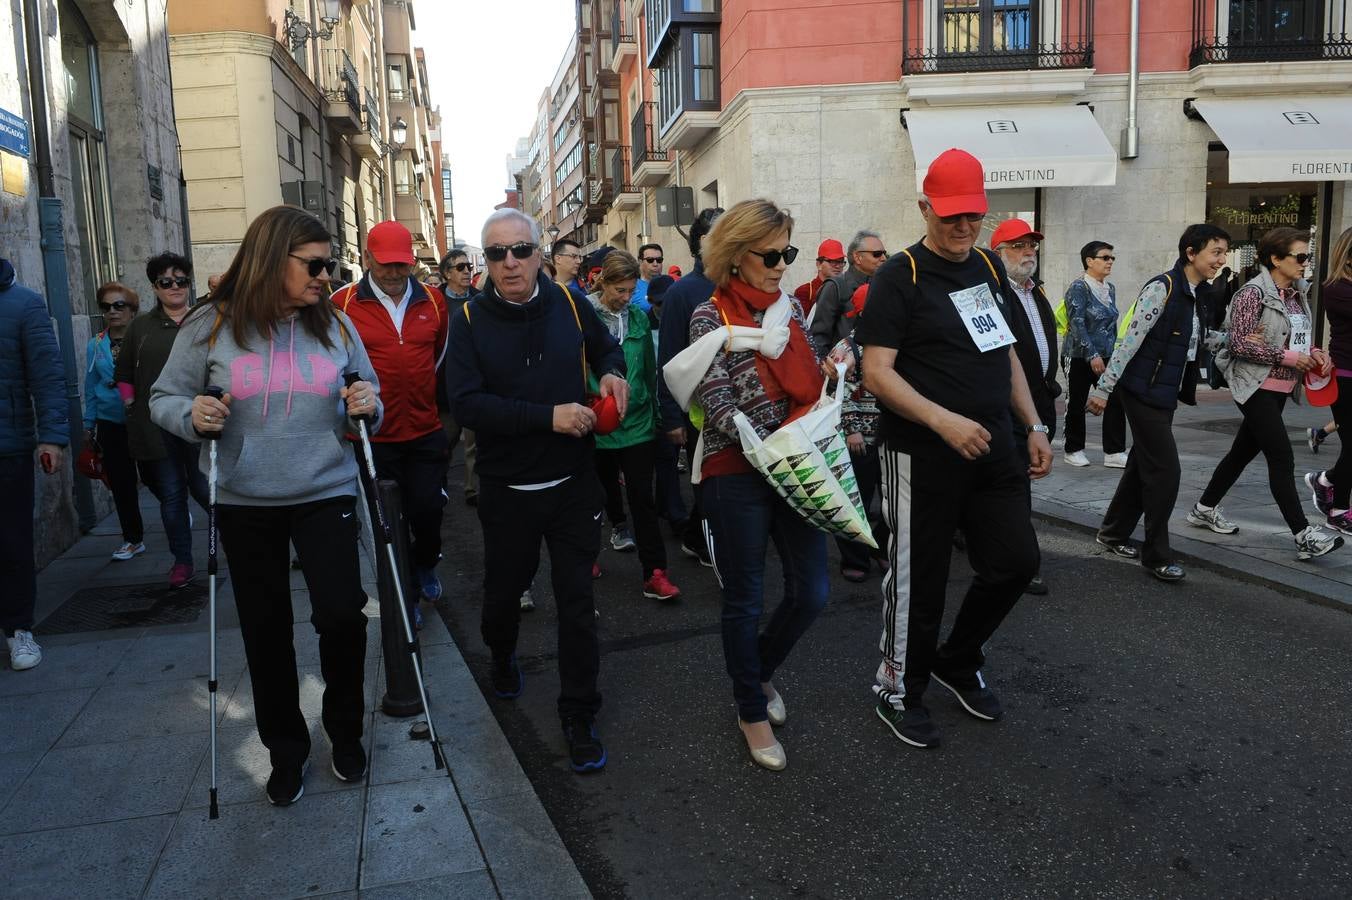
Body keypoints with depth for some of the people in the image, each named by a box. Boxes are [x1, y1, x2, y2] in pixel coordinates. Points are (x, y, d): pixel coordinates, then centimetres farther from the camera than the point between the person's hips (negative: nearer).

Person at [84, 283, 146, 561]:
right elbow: (90, 388, 11)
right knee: (121, 484, 7)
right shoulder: (95, 345, 6)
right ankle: (133, 539, 20)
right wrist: (89, 427, 12)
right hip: (111, 424, 4)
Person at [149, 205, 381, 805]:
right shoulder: (211, 325, -3)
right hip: (244, 505, 0)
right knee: (265, 631, 10)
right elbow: (164, 399, 3)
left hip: (326, 493, 0)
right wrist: (191, 415, -18)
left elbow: (368, 398, 12)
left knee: (341, 614, -11)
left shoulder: (335, 324, 3)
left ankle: (345, 729, 17)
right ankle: (285, 750, 30)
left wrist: (367, 407, -11)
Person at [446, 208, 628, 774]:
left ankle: (579, 715, 19)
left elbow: (606, 346, 17)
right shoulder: (470, 321, -9)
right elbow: (465, 404, -20)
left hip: (575, 483, 1)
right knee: (504, 590, 18)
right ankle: (502, 656, 51)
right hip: (508, 489, -1)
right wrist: (548, 415, -27)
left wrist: (611, 372, -6)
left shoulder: (569, 304, -2)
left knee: (577, 600, 4)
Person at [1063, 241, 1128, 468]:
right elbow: (1077, 324, -19)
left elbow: (1112, 324, 18)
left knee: (1115, 402, -4)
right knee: (1076, 404, 4)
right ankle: (1073, 451, 18)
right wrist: (1092, 355, -23)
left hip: (1106, 356, 6)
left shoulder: (1110, 289, 10)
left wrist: (1112, 352, 16)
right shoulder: (1078, 288, -11)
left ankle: (1114, 453, 0)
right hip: (1079, 357, -6)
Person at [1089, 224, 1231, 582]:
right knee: (1165, 470, -7)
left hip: (1166, 394, 9)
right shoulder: (1162, 288, -16)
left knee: (1142, 465, 14)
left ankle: (1113, 533, 28)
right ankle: (1156, 554, 4)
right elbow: (1130, 339, -19)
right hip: (1144, 392, -9)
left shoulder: (1197, 296, 11)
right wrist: (1103, 388, -20)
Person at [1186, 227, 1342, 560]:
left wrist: (1314, 352, 2)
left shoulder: (1297, 295, 12)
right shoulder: (1254, 293, -13)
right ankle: (1304, 536, -10)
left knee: (1244, 451, 15)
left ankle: (1204, 509, 28)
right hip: (1256, 387, -9)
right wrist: (1286, 357, -19)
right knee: (1282, 459, -11)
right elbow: (1239, 343, -19)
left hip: (1280, 389, 9)